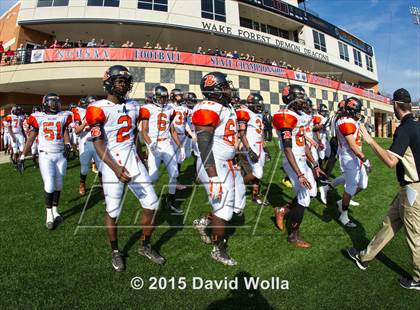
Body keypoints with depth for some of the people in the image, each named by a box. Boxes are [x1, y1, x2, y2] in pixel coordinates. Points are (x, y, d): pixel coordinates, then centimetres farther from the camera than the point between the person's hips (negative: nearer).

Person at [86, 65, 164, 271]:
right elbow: (98, 144, -15)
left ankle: (145, 246, 25)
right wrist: (115, 168, -27)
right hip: (112, 163, -5)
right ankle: (115, 252, 30)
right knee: (113, 211, 6)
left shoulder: (133, 107, 9)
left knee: (151, 204, 5)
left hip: (133, 160, 6)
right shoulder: (99, 109, -9)